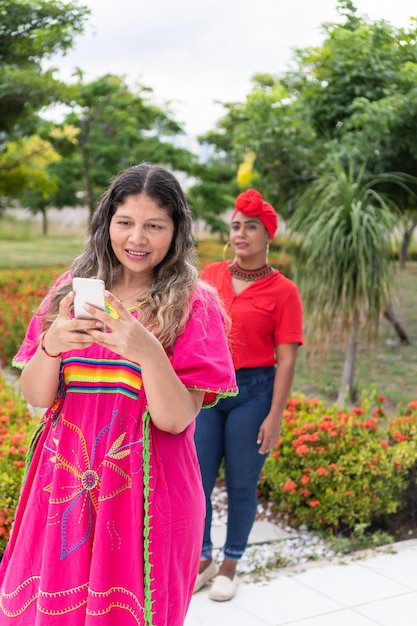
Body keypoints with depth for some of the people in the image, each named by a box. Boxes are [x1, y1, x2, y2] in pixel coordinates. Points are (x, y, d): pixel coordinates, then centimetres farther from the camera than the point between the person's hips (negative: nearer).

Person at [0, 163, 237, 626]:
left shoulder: (192, 304, -6)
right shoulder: (72, 289, 3)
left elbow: (176, 420, -12)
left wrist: (148, 352, -28)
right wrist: (51, 345, -19)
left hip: (146, 495, -3)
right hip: (63, 484, 3)